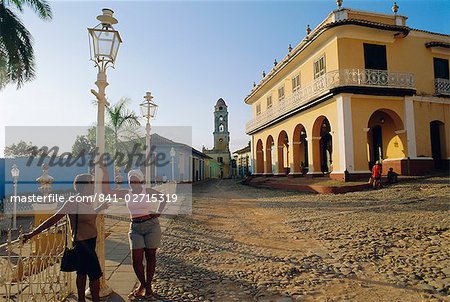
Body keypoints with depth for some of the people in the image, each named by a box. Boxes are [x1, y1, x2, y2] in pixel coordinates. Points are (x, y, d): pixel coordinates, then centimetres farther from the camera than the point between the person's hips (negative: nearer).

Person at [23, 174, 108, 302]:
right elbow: (53, 219, -17)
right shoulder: (72, 203, -18)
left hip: (90, 242, 8)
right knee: (95, 274, -2)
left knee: (82, 273, 18)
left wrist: (101, 207, 26)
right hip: (82, 243, -8)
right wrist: (32, 234, -16)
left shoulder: (88, 201, 5)